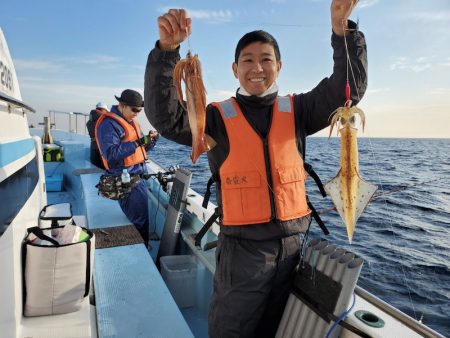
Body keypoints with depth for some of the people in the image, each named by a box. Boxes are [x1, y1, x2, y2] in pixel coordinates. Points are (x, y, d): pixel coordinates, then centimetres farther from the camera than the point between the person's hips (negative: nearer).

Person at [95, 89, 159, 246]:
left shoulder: (131, 121, 15)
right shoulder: (108, 124, -14)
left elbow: (141, 148, 19)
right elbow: (111, 154, -26)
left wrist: (151, 139, -2)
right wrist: (138, 142, -28)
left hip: (137, 177, 10)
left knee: (139, 219, 19)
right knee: (139, 223, -4)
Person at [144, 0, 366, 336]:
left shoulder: (296, 110, 4)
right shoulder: (219, 117, -3)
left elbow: (347, 89, -7)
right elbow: (166, 117, -17)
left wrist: (342, 29, -20)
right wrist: (167, 50, -28)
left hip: (291, 245, 3)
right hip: (241, 250, -2)